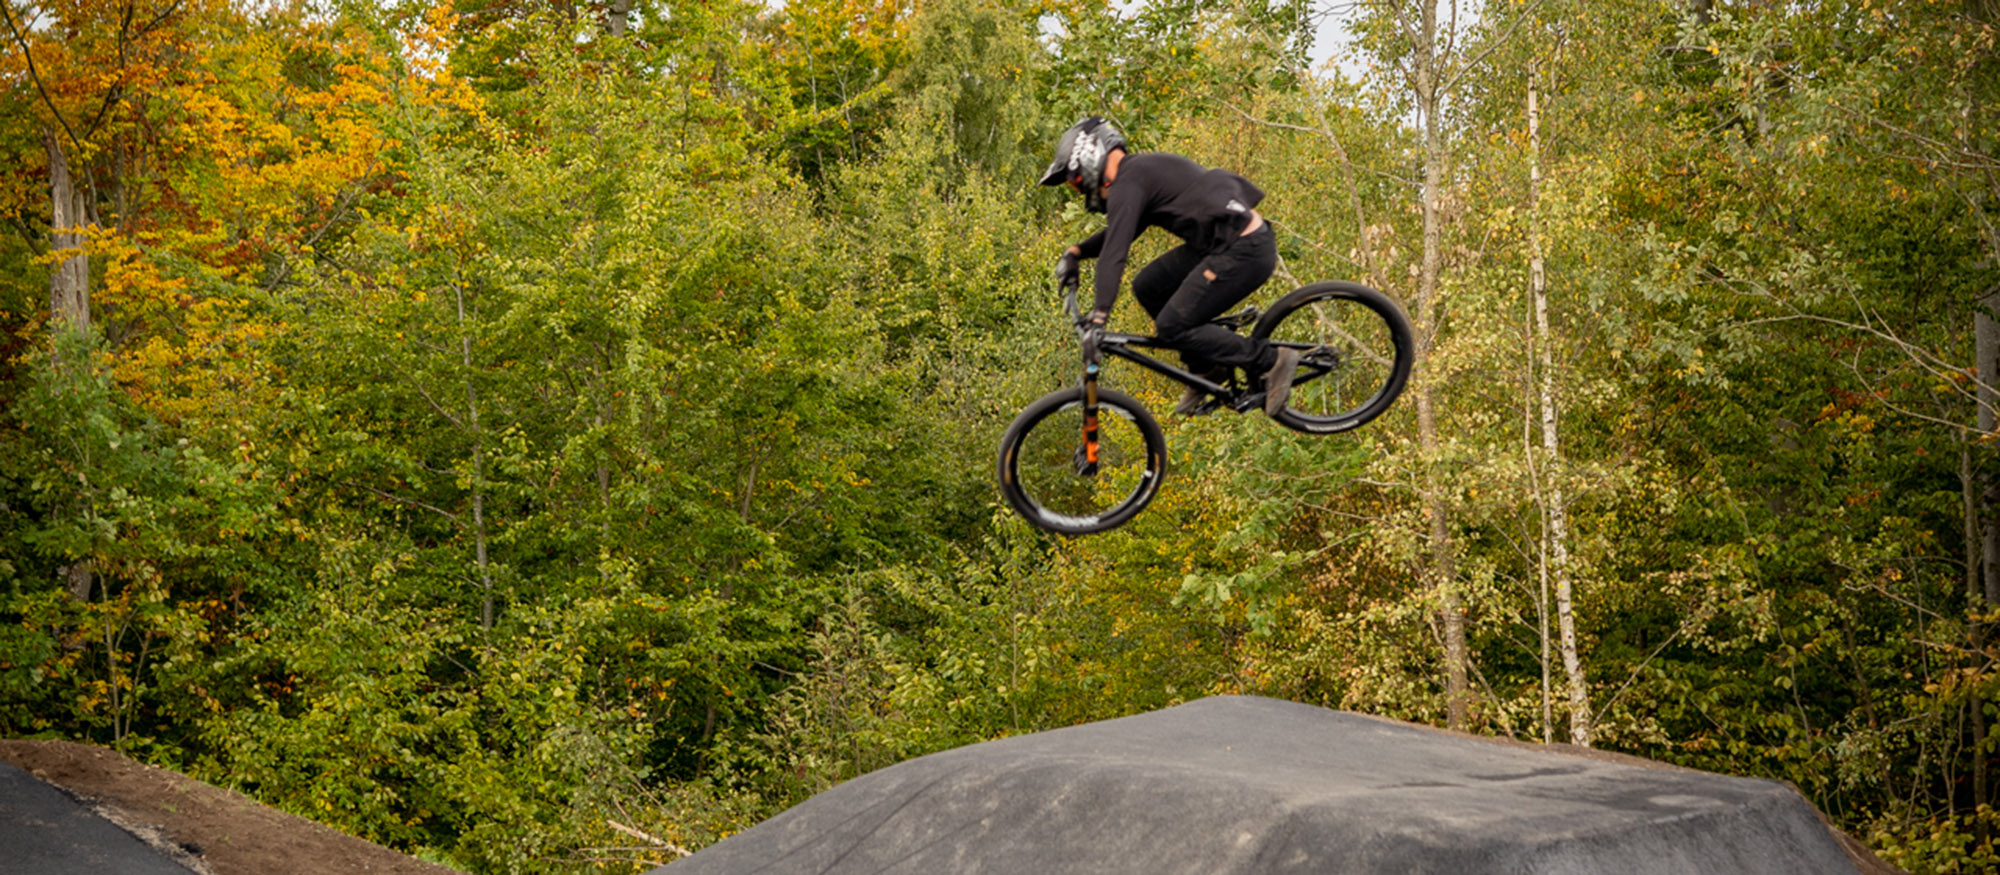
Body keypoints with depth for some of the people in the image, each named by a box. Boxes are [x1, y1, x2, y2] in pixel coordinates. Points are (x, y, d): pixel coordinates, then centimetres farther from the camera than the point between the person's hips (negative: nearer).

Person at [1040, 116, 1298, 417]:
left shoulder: (1127, 184, -12)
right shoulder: (1142, 169, 19)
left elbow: (1114, 252, -21)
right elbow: (1119, 232, 32)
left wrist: (1098, 317, -25)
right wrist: (1076, 252, 18)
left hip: (1244, 251, -10)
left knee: (1172, 327, -9)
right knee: (1148, 287, 11)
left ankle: (1272, 360, -1)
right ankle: (1207, 368, 18)